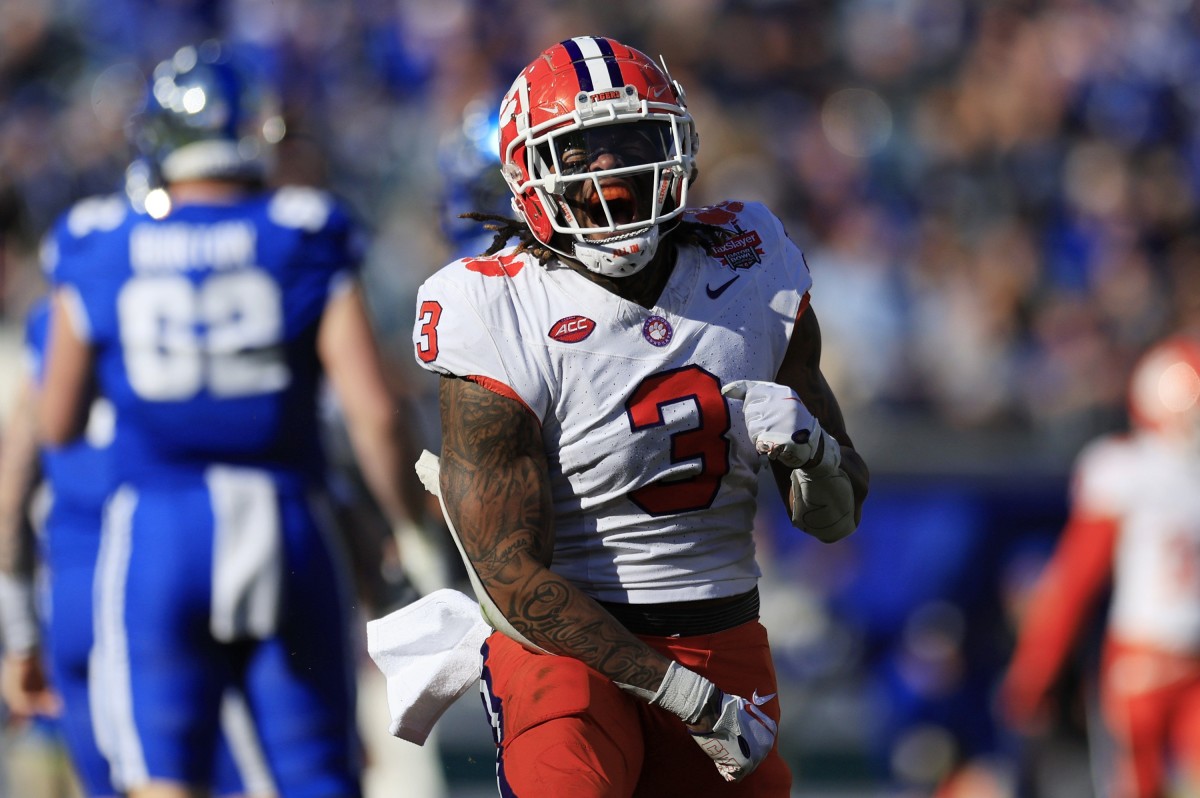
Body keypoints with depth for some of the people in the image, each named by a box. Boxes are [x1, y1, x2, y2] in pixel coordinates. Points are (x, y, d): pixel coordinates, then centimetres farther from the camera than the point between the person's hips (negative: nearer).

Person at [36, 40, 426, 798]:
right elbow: (374, 414, -6)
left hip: (157, 535, 0)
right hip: (287, 529, 0)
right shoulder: (307, 243, -1)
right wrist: (417, 529, 6)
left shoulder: (100, 253, 1)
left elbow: (57, 428, 10)